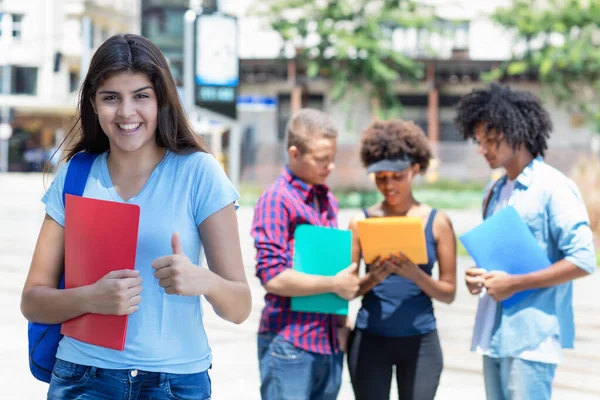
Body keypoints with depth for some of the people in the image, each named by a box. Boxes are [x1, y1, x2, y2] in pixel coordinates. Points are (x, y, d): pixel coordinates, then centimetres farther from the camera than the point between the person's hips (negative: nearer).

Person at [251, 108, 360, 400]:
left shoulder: (327, 201, 15)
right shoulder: (277, 201, -9)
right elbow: (272, 277, -17)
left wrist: (340, 324, 13)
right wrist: (334, 284, -13)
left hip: (329, 342, 7)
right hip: (290, 343, -7)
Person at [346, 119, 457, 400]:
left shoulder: (437, 222, 2)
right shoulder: (362, 222, 3)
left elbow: (448, 292, 0)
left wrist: (415, 275, -17)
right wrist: (372, 279, -17)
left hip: (420, 341, 0)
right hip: (370, 340, 0)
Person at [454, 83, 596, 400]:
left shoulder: (553, 188, -9)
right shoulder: (495, 192, 15)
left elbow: (583, 261, -14)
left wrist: (514, 284, -16)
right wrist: (479, 277, 3)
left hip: (531, 337, -8)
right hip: (493, 335, 8)